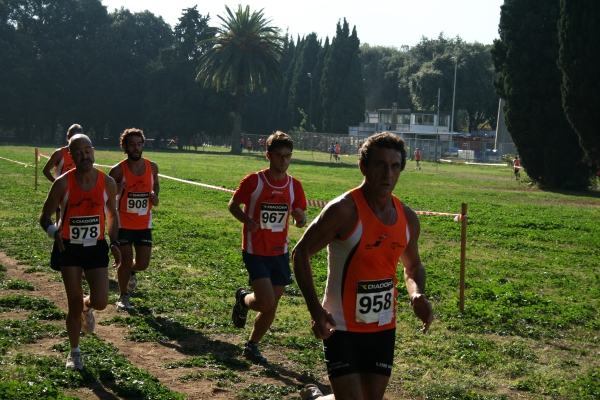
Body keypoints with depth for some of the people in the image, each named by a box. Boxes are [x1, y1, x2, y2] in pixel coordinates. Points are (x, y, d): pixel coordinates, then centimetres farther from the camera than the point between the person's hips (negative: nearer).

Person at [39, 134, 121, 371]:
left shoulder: (107, 183, -4)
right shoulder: (63, 183, -11)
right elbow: (45, 216, -5)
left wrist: (114, 243, 1)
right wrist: (53, 231, -27)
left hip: (96, 248, 2)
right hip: (69, 249, -2)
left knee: (100, 302, -8)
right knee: (74, 304, -1)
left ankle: (87, 307, 32)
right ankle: (74, 352, 21)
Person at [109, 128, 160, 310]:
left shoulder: (152, 167, -1)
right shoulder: (118, 170, -11)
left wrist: (155, 196, -3)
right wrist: (117, 191, -26)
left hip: (144, 224, 3)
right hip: (124, 224, -3)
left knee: (143, 263, 4)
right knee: (126, 261, -4)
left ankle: (131, 272, 41)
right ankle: (123, 297, 18)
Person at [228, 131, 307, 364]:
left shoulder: (295, 186, 1)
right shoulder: (254, 181, -11)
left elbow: (300, 221, 9)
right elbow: (233, 204, -1)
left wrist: (300, 218, -16)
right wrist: (247, 220, -21)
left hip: (279, 253, 4)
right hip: (255, 251, -4)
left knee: (271, 308, 9)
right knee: (267, 302, -16)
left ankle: (252, 346, 31)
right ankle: (243, 300, 19)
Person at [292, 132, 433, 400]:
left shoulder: (407, 218, 1)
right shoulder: (344, 210, -18)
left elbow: (413, 267, 17)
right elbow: (300, 253, -12)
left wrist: (417, 295, -6)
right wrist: (315, 309, -23)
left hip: (384, 328, 6)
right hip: (342, 328, -6)